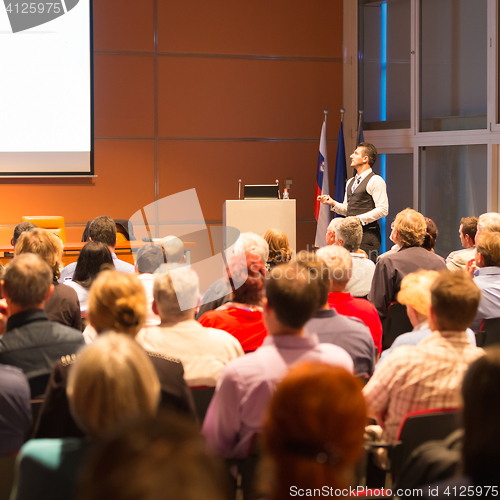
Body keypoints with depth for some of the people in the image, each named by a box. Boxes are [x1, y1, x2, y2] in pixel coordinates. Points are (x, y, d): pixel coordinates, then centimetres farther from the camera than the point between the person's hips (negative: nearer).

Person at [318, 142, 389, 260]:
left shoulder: (375, 181, -7)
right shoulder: (350, 182, 19)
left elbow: (383, 210, -14)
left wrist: (359, 219, -17)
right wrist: (333, 203, 5)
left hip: (368, 233, -8)